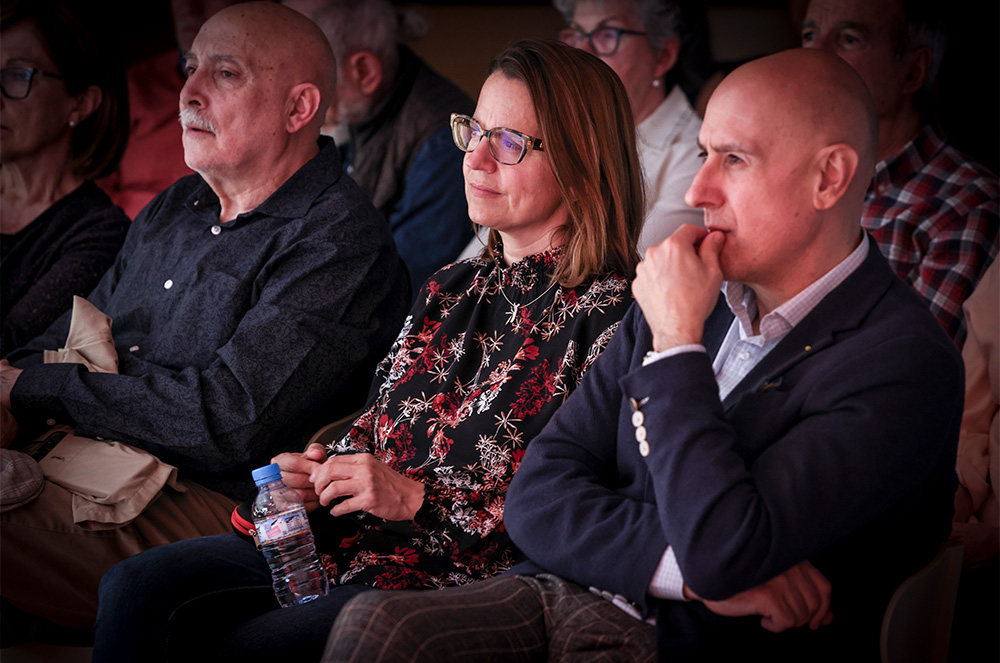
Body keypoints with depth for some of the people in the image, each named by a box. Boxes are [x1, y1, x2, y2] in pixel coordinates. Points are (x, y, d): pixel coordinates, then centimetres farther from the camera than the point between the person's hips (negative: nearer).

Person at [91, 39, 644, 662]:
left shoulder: (612, 312, -8)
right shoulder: (452, 287, 19)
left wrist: (417, 498, -15)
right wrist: (321, 473, 1)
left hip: (456, 581, -8)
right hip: (345, 541, 8)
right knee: (137, 585, -8)